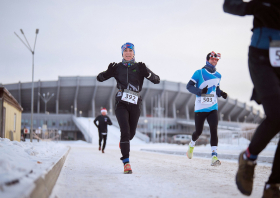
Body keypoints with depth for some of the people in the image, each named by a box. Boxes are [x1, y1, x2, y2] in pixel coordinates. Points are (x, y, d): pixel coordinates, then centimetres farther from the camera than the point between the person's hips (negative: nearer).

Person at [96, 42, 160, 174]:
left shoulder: (140, 67, 7)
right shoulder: (118, 68, 8)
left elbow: (157, 80, 1)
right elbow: (100, 78, 10)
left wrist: (146, 73, -18)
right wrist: (109, 72, -11)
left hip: (135, 104, 2)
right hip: (121, 103, -1)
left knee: (131, 133, 10)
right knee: (125, 130, -18)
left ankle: (123, 142, 47)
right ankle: (126, 162, -17)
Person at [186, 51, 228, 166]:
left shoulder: (218, 76, 11)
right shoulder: (199, 73, -5)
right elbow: (189, 86, -8)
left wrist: (221, 93, 1)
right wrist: (200, 91, -24)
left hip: (213, 108, 3)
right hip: (200, 108, -3)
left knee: (214, 130, -14)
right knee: (198, 131, 6)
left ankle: (214, 157, -17)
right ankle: (192, 144, 41)